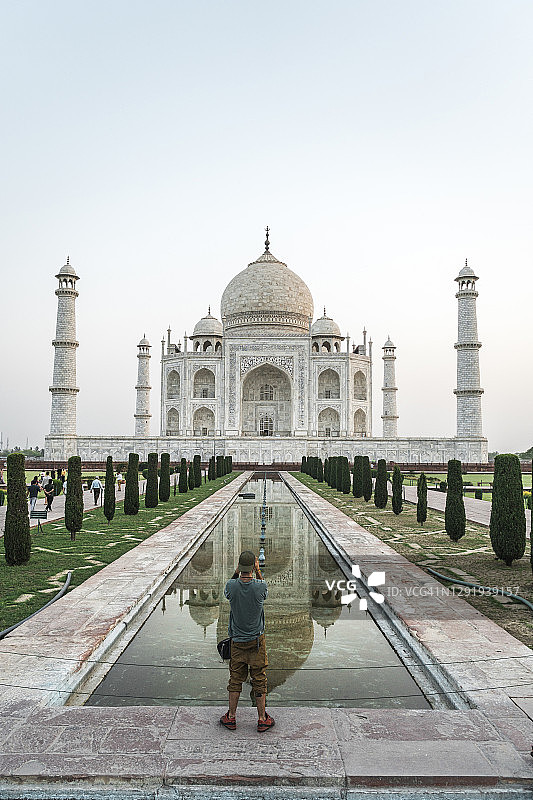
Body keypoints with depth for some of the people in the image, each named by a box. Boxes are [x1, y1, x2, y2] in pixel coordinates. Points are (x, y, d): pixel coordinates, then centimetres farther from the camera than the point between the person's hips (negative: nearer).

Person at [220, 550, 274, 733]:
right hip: (257, 640, -1)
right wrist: (258, 571, 8)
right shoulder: (260, 587, -18)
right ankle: (262, 719, 18)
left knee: (235, 678, 13)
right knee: (259, 679, 9)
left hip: (237, 640, 1)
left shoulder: (231, 586, -15)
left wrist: (237, 572, 4)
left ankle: (231, 717, 24)